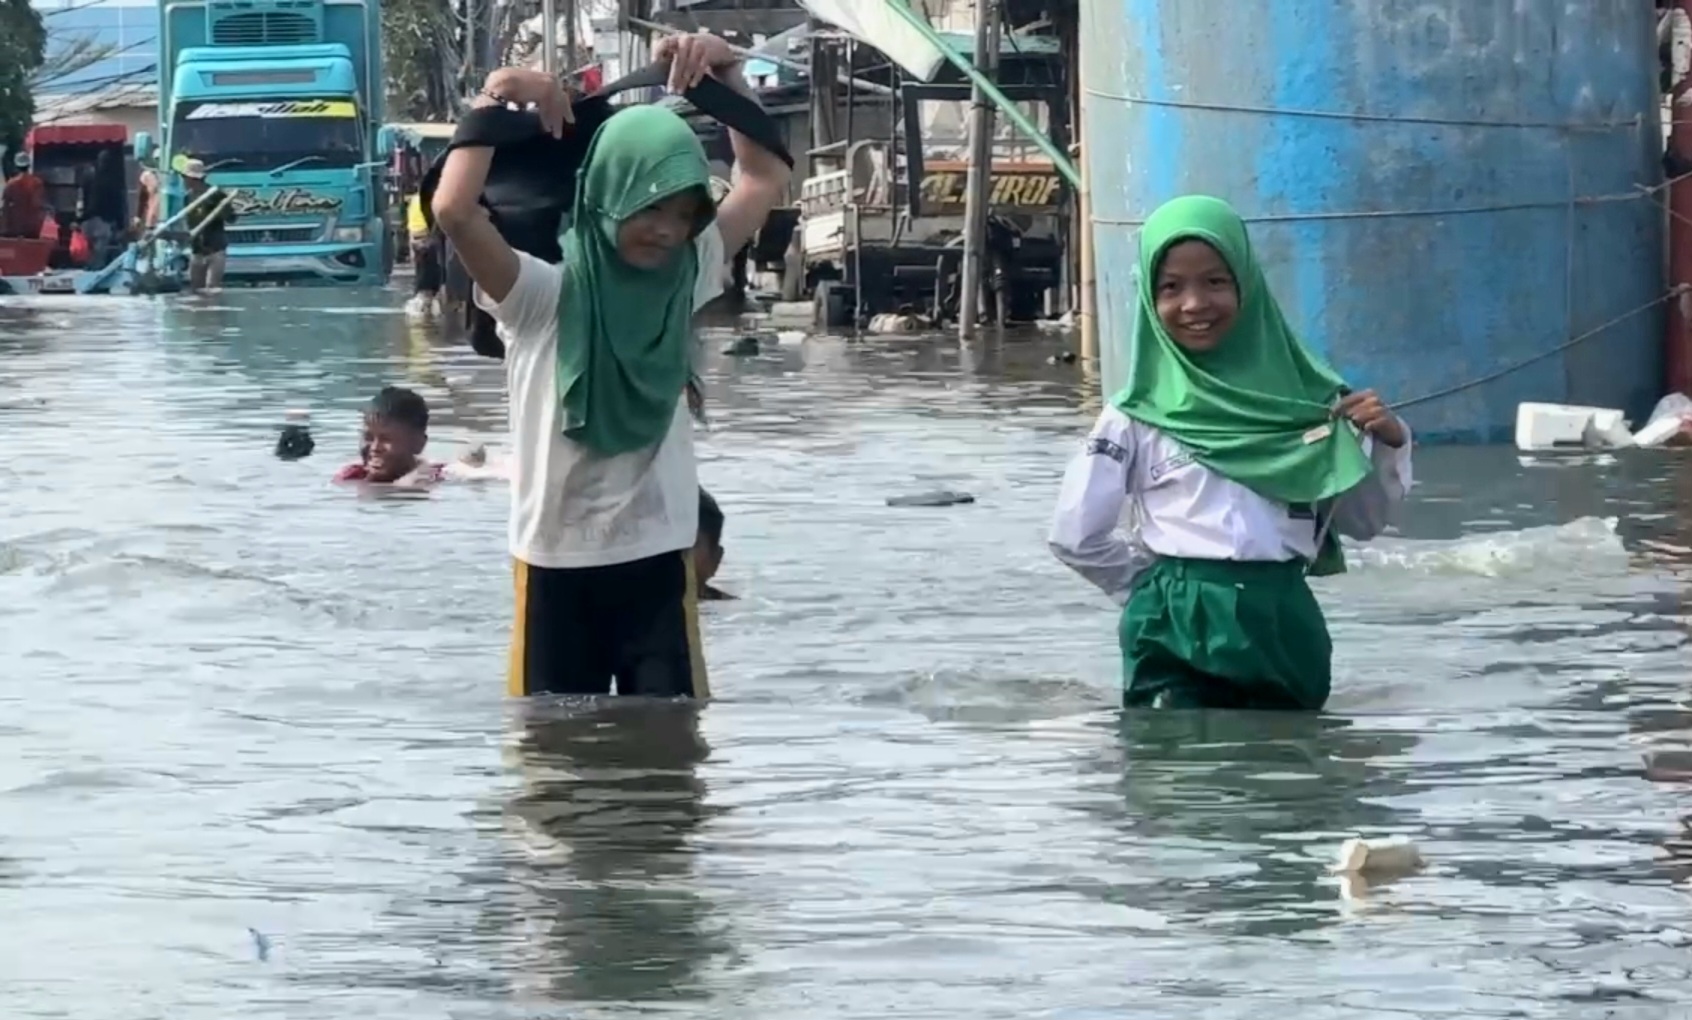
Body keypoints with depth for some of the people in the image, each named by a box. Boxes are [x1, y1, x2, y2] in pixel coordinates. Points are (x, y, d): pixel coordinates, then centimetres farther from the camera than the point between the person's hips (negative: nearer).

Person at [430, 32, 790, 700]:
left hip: (658, 557, 3)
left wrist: (727, 74, -6)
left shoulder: (684, 279, 4)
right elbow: (453, 210, -26)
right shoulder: (542, 295, -10)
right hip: (557, 562, -3)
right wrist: (494, 102, -22)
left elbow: (766, 179, 7)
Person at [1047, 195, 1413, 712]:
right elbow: (1075, 534, 3)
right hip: (1176, 632, -3)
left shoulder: (1303, 395, 8)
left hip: (1283, 626, 3)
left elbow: (1364, 520, 14)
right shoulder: (1141, 412, 1)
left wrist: (1390, 443, -3)